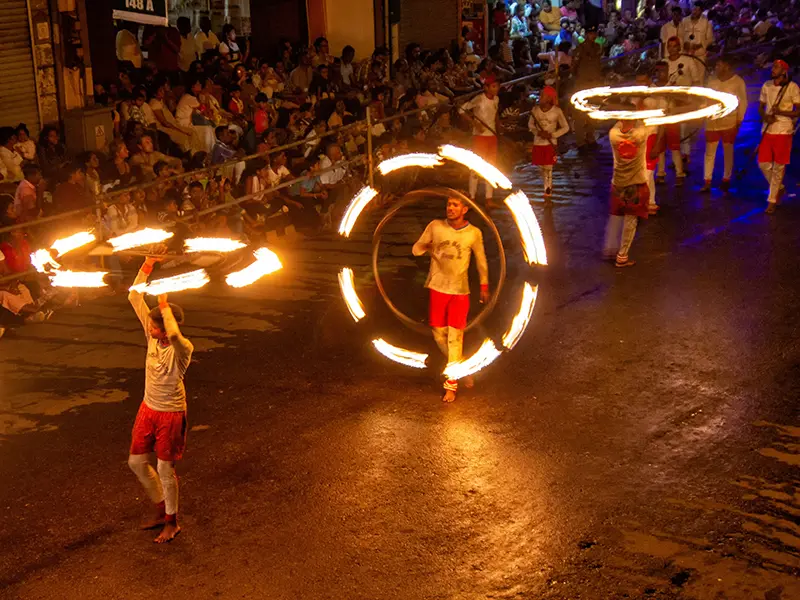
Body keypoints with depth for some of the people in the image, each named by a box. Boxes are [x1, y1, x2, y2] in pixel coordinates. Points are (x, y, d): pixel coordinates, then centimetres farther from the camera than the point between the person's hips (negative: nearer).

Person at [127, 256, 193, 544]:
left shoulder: (183, 348, -24)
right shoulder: (153, 335, -7)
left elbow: (174, 335, -51)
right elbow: (134, 297, -8)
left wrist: (164, 302, -40)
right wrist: (147, 265, -18)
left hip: (170, 414, -7)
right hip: (148, 409, 7)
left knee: (165, 470, 5)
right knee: (136, 462, 16)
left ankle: (172, 522, 25)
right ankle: (161, 509, 36)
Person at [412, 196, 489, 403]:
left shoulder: (474, 233, -7)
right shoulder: (435, 226, -5)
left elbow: (481, 260, 7)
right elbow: (416, 249, 0)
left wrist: (484, 286, 11)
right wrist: (429, 246, -22)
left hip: (460, 290, -2)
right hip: (437, 287, 2)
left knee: (455, 336, -4)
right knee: (439, 333, 9)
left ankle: (451, 384, 5)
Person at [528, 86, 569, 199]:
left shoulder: (557, 111, -12)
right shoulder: (535, 109, -4)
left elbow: (565, 127, -3)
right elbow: (530, 124, 9)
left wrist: (552, 135, -16)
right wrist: (538, 132, -12)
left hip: (550, 144, -3)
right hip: (538, 143, 4)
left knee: (548, 169, -3)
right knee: (542, 168, 12)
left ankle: (547, 194, 6)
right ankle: (549, 188, 31)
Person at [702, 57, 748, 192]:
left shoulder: (738, 82, -5)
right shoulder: (712, 81, 6)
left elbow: (743, 102, -3)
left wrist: (739, 120, -6)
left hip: (729, 123, -3)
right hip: (712, 122, 3)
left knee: (728, 151, 7)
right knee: (709, 151, 2)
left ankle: (726, 179, 19)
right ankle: (707, 182, 5)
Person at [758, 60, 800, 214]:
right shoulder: (766, 86, 5)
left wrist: (781, 112, -22)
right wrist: (765, 117, -9)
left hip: (783, 131, -4)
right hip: (767, 130, 4)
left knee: (778, 167, 1)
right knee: (763, 163, 4)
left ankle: (772, 200, 11)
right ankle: (778, 188, 29)